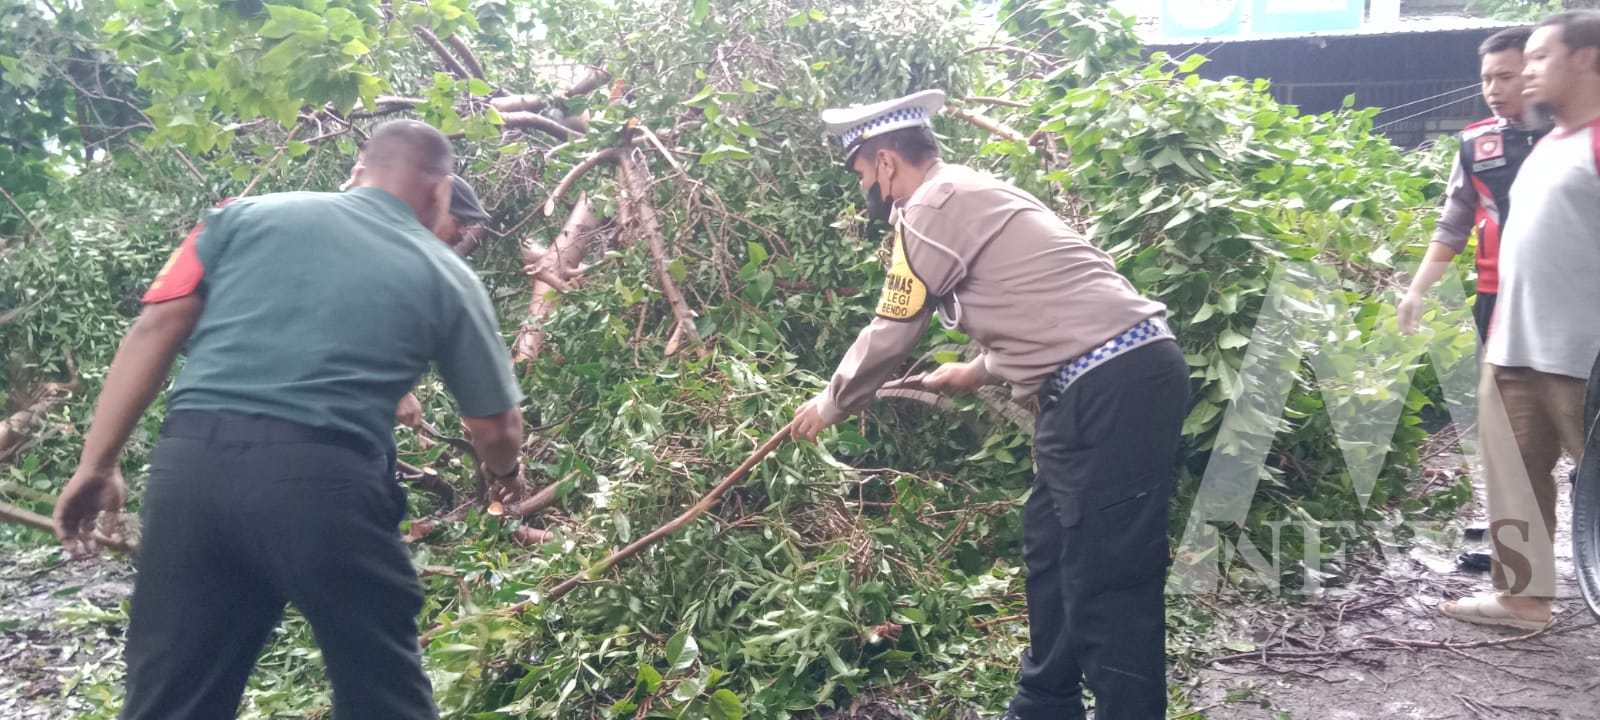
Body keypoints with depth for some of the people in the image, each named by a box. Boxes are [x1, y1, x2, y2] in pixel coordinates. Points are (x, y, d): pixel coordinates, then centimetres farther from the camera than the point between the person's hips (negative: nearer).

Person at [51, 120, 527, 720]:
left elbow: (157, 328, 8)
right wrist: (504, 472, 38)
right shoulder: (447, 277, 12)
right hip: (325, 481, -2)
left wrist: (97, 465, 11)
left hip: (191, 464, 3)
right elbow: (494, 428, 16)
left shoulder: (249, 214, 16)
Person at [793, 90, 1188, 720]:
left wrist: (830, 404, 15)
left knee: (1107, 582, -6)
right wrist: (978, 372, 43)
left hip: (1110, 389, -11)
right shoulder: (969, 194, 22)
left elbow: (891, 335, -1)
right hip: (1121, 375, 11)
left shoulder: (932, 208, -7)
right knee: (1051, 551, 20)